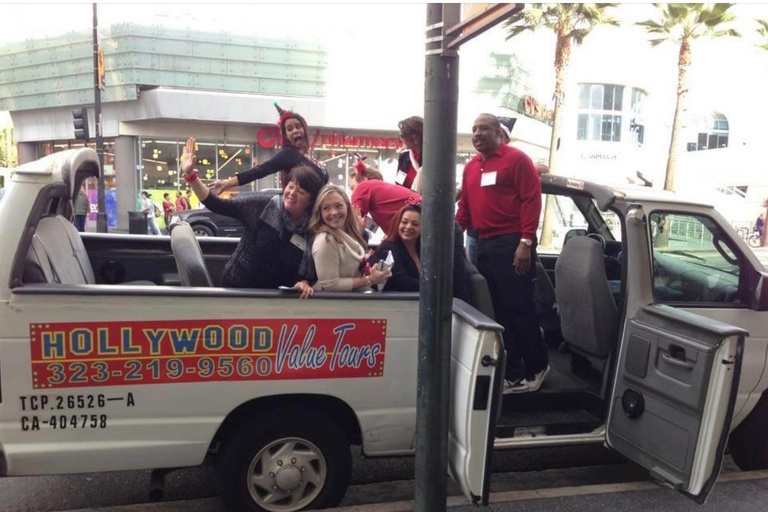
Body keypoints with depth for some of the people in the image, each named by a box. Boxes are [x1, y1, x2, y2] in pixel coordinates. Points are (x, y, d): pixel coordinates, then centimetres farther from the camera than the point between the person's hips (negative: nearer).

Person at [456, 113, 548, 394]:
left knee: (519, 308, -2)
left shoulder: (516, 158, -1)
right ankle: (513, 373, 18)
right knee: (500, 311, 9)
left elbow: (532, 199, -9)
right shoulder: (470, 167, 17)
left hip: (512, 244, -6)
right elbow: (465, 207, 19)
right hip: (484, 245, 7)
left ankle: (536, 367, 16)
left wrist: (526, 242, -16)